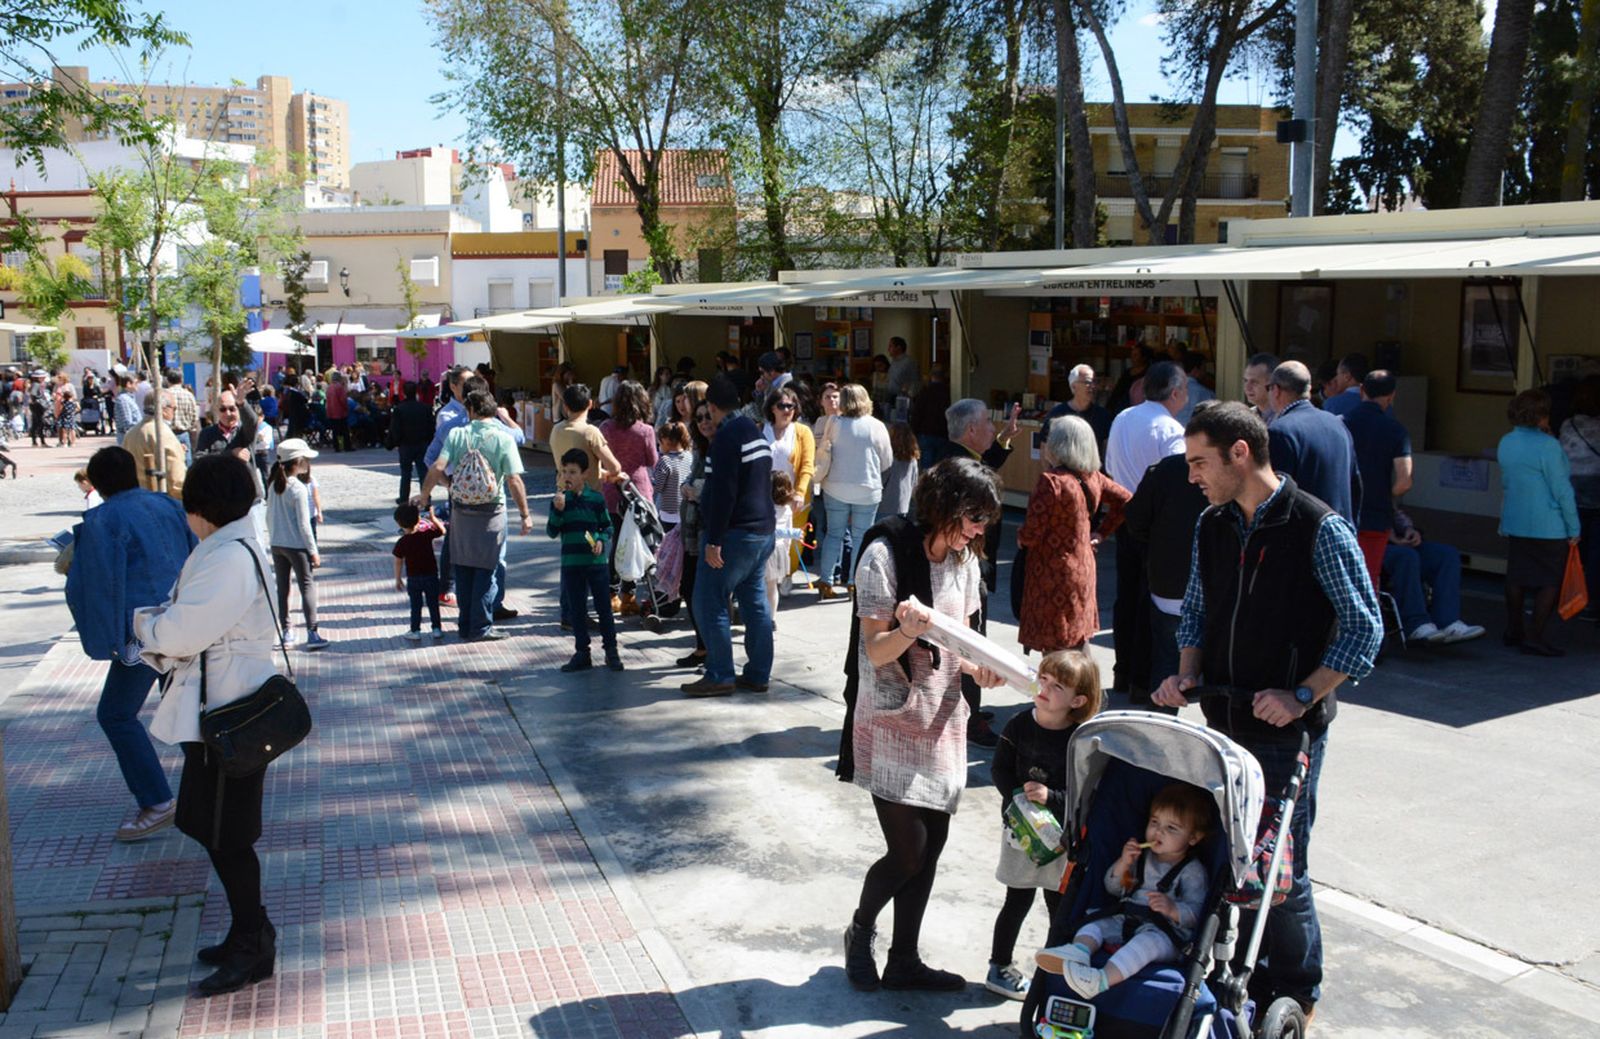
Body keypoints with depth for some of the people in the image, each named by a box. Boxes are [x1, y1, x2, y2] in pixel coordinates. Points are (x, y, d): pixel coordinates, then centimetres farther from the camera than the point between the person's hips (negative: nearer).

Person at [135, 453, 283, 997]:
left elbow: (182, 630, -24)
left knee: (226, 838, 1)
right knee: (218, 833, 19)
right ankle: (249, 935, 31)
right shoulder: (224, 550, 13)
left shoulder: (229, 558, -21)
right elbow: (189, 627, 12)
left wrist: (145, 623, -4)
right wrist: (161, 630, -7)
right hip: (213, 712, 10)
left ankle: (253, 949, 14)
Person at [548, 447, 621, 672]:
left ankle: (611, 650, 13)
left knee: (603, 606, 3)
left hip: (596, 561, -1)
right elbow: (552, 532, -2)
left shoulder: (596, 498, -1)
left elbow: (608, 526, 6)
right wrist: (558, 510, -16)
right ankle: (582, 653, 17)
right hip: (571, 562, 2)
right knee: (576, 609, 8)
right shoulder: (559, 500, 2)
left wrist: (601, 540, -13)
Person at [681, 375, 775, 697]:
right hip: (762, 531, 10)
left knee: (708, 604, -3)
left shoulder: (727, 437, -16)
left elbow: (723, 493, -21)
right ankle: (757, 674, 16)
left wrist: (713, 540, -20)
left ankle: (720, 676, -1)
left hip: (735, 534, -10)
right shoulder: (757, 434, 14)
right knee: (755, 603, 12)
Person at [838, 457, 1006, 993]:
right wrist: (908, 630, -36)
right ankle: (860, 933, 23)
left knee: (930, 846, 9)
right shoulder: (886, 554, -15)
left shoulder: (964, 560, 6)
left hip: (942, 719, 7)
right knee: (908, 851, -6)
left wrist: (977, 667, -7)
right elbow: (876, 651, -15)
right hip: (893, 721, -6)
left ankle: (904, 962, 24)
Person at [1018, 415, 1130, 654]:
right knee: (1078, 654, 17)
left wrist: (1020, 538, 3)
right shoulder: (1093, 478, 3)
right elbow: (1125, 500, 16)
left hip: (1055, 577, -8)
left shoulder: (1051, 481, -20)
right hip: (1084, 570, 8)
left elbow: (1031, 535, -19)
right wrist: (1102, 533, 16)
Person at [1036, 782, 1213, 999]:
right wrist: (1123, 863, 0)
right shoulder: (1142, 855, 17)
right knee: (1093, 926, -15)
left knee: (1147, 941, -37)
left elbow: (1195, 914, -6)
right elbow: (1113, 888, 18)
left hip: (1165, 932, -6)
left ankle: (1103, 979, -59)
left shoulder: (1192, 871, 1)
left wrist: (1172, 908, -26)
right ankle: (1079, 950, -50)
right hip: (1127, 920, 7)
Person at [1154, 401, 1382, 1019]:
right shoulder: (1212, 526, 6)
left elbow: (1364, 628, -10)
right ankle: (1244, 981, 31)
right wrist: (1187, 674, -1)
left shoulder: (1319, 529, -13)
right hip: (1223, 720, 6)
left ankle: (1295, 997, 22)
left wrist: (1301, 696, -18)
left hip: (1288, 730, -6)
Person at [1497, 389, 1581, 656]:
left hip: (1514, 522, 7)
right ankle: (1534, 637, 1)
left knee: (1517, 578, 15)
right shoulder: (1547, 445, -17)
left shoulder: (1506, 442, 5)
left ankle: (1513, 631, 25)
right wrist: (1574, 528, -8)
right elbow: (1562, 489, -14)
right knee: (1551, 581, 2)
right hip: (1548, 527, -7)